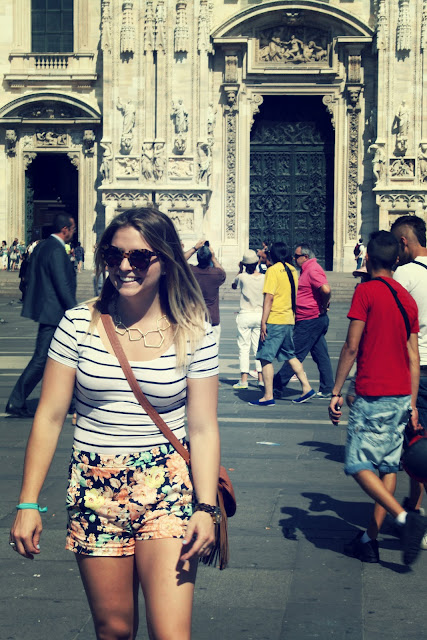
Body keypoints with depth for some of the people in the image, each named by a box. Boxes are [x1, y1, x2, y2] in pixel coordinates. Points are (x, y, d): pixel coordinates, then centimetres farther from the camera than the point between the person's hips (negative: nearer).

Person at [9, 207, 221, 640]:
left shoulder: (193, 333, -2)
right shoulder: (79, 325, 0)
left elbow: (203, 429, -2)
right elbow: (49, 417, 1)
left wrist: (206, 507, -13)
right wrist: (28, 504, -1)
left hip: (167, 487, -1)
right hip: (95, 490, 1)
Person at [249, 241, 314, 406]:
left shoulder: (273, 270, -11)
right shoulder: (292, 270, 11)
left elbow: (269, 297, -16)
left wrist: (263, 322, -16)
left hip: (275, 320, -8)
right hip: (289, 319, 8)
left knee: (265, 358, -3)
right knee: (290, 355, 18)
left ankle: (268, 396, -4)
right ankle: (306, 388, 15)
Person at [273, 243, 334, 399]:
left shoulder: (313, 270, -16)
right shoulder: (308, 270, 17)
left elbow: (326, 289, -29)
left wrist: (323, 308, -18)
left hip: (309, 320, -11)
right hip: (315, 320, 11)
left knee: (295, 355, -5)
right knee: (321, 355, 10)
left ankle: (276, 388, 1)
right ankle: (326, 390, 12)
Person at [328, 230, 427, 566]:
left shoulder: (366, 291, -9)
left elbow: (351, 348, -12)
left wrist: (337, 392, -6)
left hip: (373, 396, -7)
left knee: (359, 464, -2)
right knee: (388, 466, 9)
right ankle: (370, 540, 13)